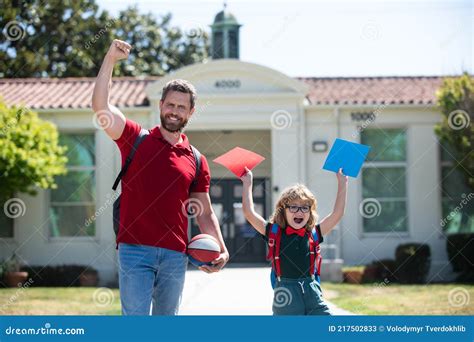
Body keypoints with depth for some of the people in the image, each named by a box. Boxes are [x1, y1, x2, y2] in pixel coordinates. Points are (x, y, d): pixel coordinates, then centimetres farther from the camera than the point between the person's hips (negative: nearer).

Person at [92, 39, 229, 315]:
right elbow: (100, 106, -8)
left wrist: (221, 249, 0)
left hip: (175, 255, 3)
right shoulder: (136, 139, 5)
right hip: (135, 250, -3)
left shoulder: (196, 160, 13)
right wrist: (110, 60, -15)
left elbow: (205, 213, 14)